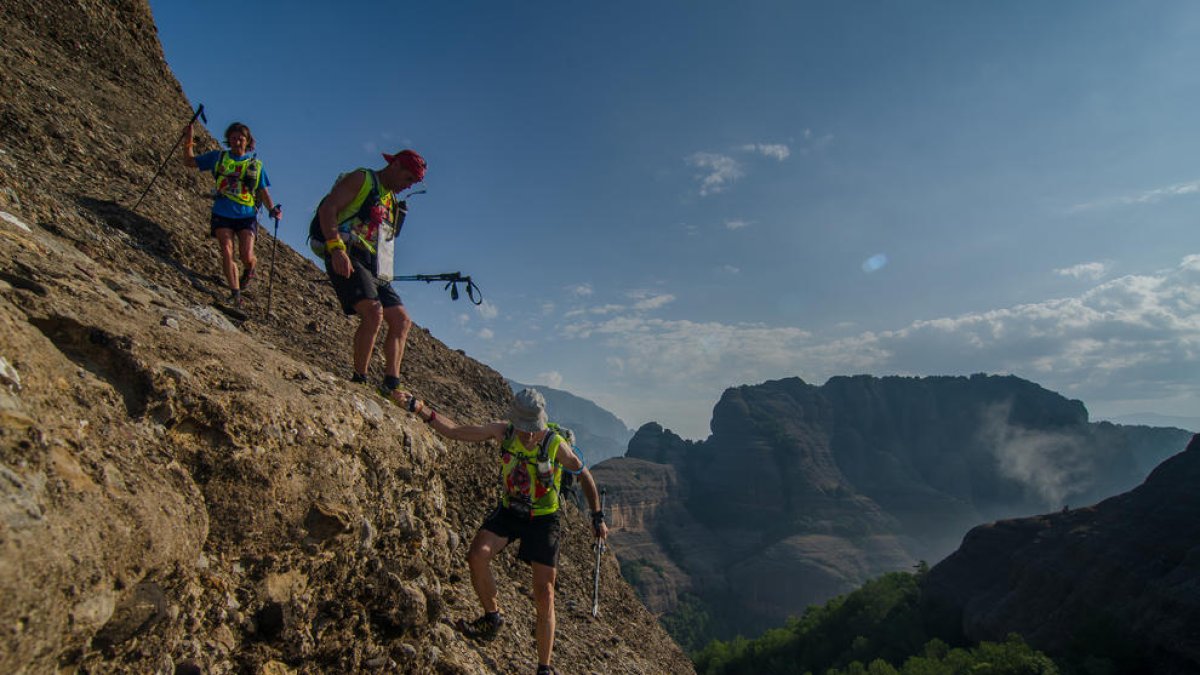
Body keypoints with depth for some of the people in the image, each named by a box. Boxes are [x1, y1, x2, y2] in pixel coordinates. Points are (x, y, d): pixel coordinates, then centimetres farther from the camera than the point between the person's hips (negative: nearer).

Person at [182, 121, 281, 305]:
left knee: (246, 256, -13)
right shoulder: (218, 157, 12)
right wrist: (188, 142, 4)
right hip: (222, 214, 1)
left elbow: (263, 192, 10)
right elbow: (189, 162, 20)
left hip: (246, 216, -1)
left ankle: (249, 270, 24)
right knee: (227, 252, -13)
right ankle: (235, 293, -9)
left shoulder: (256, 165, 10)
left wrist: (272, 209, -8)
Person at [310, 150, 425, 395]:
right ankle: (359, 380, -18)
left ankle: (391, 385, -1)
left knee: (402, 321, 0)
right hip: (346, 258, -9)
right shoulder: (361, 179, 1)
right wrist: (336, 248, -23)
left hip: (373, 267, 9)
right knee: (374, 312, -27)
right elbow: (327, 209, -11)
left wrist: (383, 273, 17)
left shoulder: (393, 201, 25)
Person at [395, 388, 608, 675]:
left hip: (542, 519, -3)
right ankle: (492, 617, 5)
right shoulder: (503, 432, -13)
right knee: (477, 555, -22)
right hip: (509, 511, 3)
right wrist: (419, 408, -19)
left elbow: (584, 475, -6)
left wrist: (597, 517, -3)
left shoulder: (556, 446, -22)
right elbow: (455, 431, -9)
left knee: (544, 593, -4)